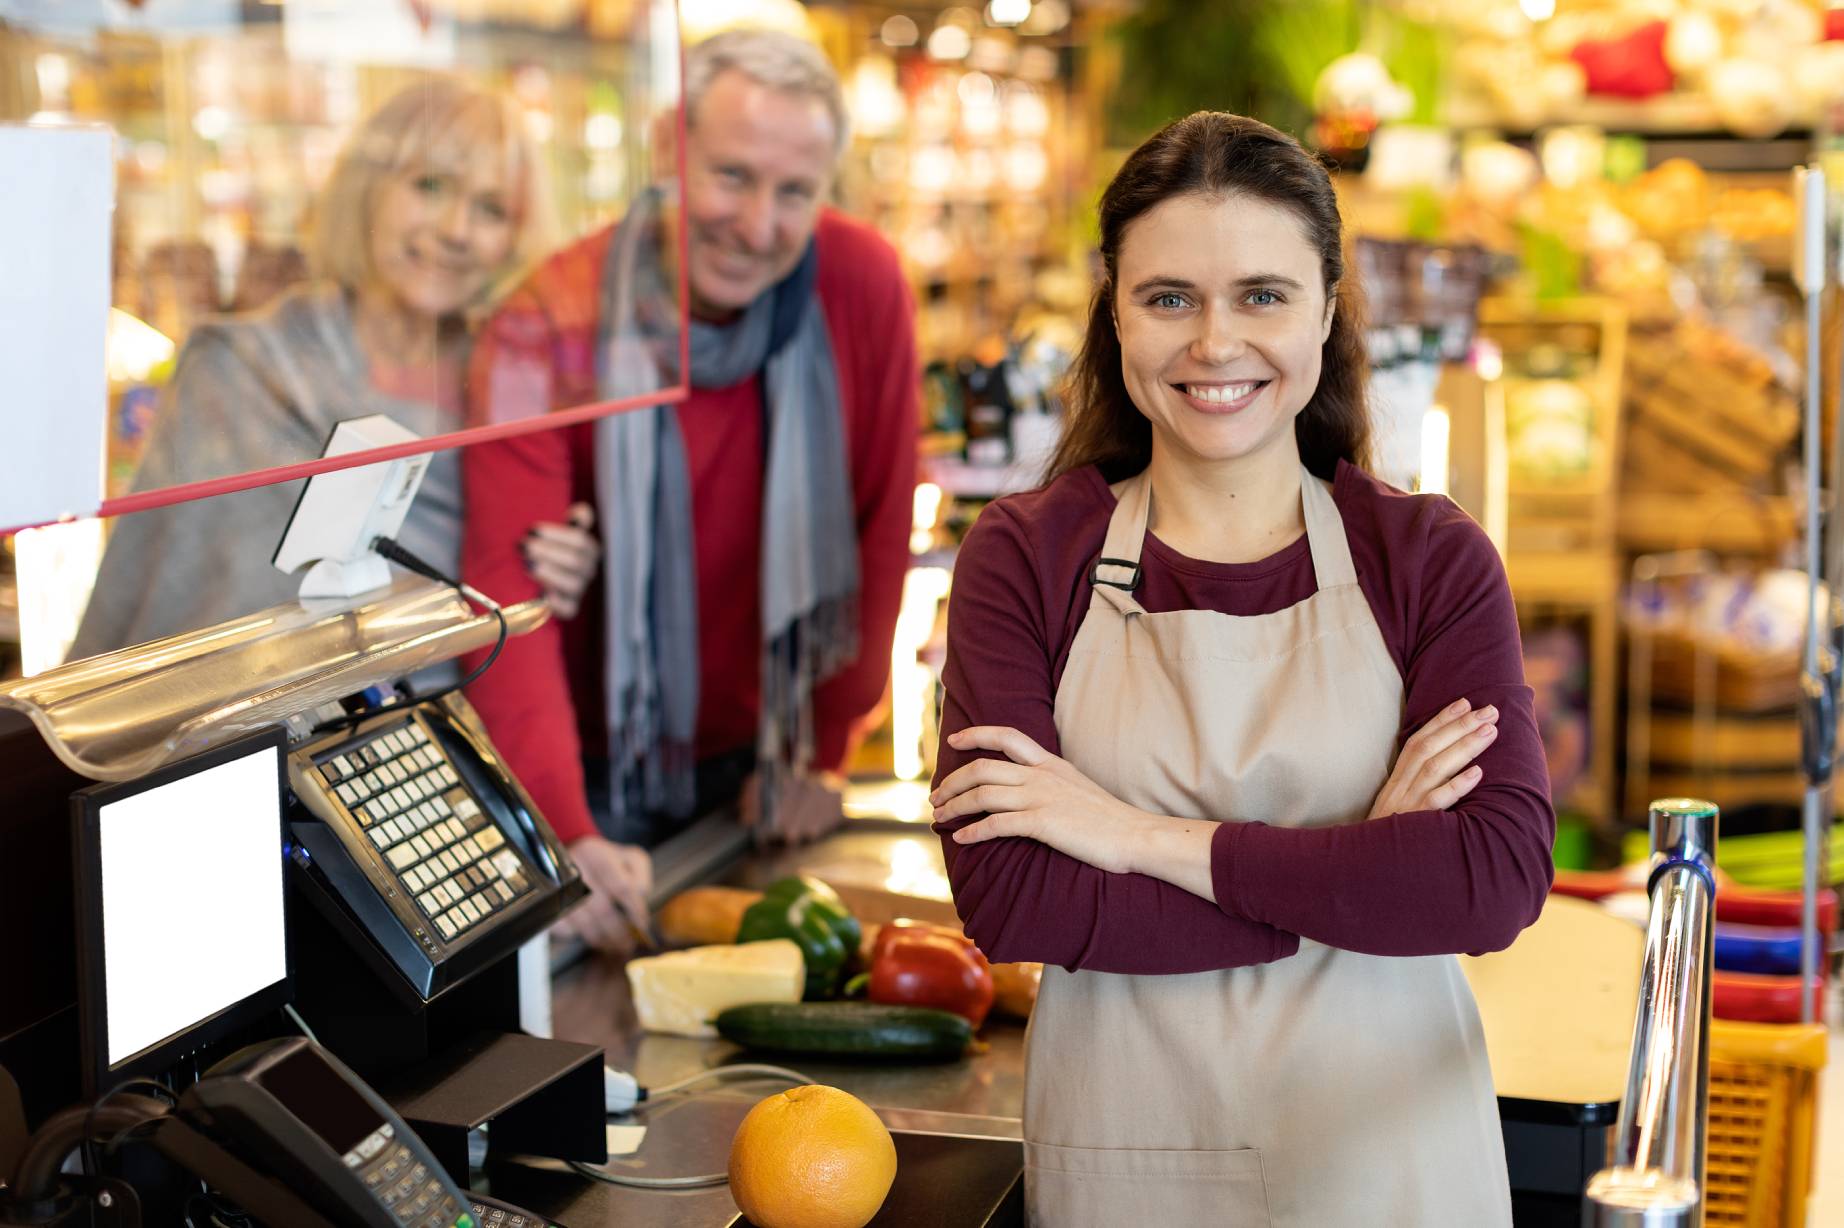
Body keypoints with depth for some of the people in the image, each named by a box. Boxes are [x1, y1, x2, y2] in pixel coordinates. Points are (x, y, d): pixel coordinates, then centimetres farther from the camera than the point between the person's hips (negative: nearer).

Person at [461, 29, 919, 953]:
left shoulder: (861, 284, -13)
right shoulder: (547, 332, -20)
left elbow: (876, 530, -5)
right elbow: (510, 597, -28)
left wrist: (816, 751, -4)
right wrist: (563, 832, -41)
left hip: (749, 766, 2)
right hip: (595, 768, -2)